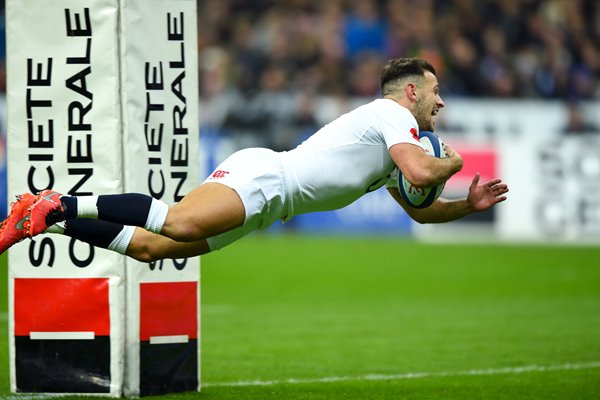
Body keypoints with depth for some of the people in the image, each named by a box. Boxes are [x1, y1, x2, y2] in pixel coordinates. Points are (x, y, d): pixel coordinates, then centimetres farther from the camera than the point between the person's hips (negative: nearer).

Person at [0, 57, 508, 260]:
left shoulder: (391, 145, 29)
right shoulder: (392, 114, 0)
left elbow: (420, 210, 38)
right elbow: (420, 173, -17)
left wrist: (468, 204, 24)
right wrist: (450, 163, 3)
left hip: (264, 206, 9)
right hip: (262, 175, -9)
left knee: (148, 247, -2)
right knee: (179, 224, -33)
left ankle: (51, 218, -3)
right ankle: (61, 206, -28)